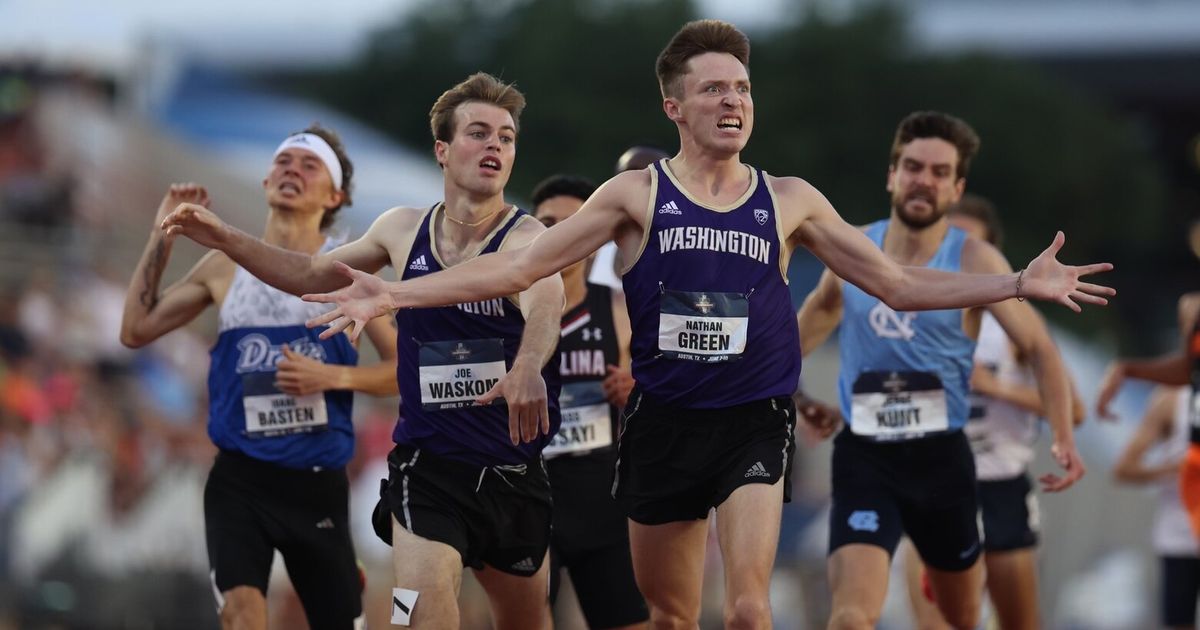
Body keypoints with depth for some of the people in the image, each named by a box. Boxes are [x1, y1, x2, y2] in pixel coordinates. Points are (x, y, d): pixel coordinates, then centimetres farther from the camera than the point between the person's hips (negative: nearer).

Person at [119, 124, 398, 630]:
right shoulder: (226, 267, 7)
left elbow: (403, 370, 0)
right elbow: (137, 330, 11)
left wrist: (332, 377, -17)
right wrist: (162, 237, 5)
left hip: (317, 480, 0)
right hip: (240, 478, 0)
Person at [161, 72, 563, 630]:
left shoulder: (526, 238, -12)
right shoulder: (402, 229, 2)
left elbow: (544, 305, -35)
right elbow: (312, 274, 20)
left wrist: (527, 367, -58)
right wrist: (226, 239, 6)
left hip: (514, 473, 0)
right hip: (427, 467, 1)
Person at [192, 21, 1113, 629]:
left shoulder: (788, 201, 5)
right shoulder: (636, 195, 2)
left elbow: (901, 285, 10)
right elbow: (521, 267, -1)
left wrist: (1020, 284, 0)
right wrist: (394, 293, -10)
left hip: (755, 422, -1)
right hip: (665, 423, 1)